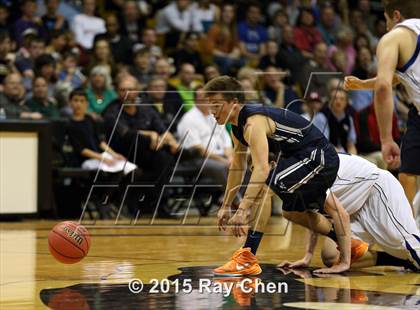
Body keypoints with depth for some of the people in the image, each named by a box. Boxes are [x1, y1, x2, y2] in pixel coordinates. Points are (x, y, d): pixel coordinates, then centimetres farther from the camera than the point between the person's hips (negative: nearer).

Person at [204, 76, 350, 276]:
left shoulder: (254, 122, -26)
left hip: (319, 157, -11)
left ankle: (248, 258, -25)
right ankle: (347, 245, 45)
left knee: (264, 185, -24)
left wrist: (243, 210, -43)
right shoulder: (238, 127, 6)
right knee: (292, 212, 26)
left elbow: (262, 169, -37)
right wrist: (226, 206, 19)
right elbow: (237, 167, 18)